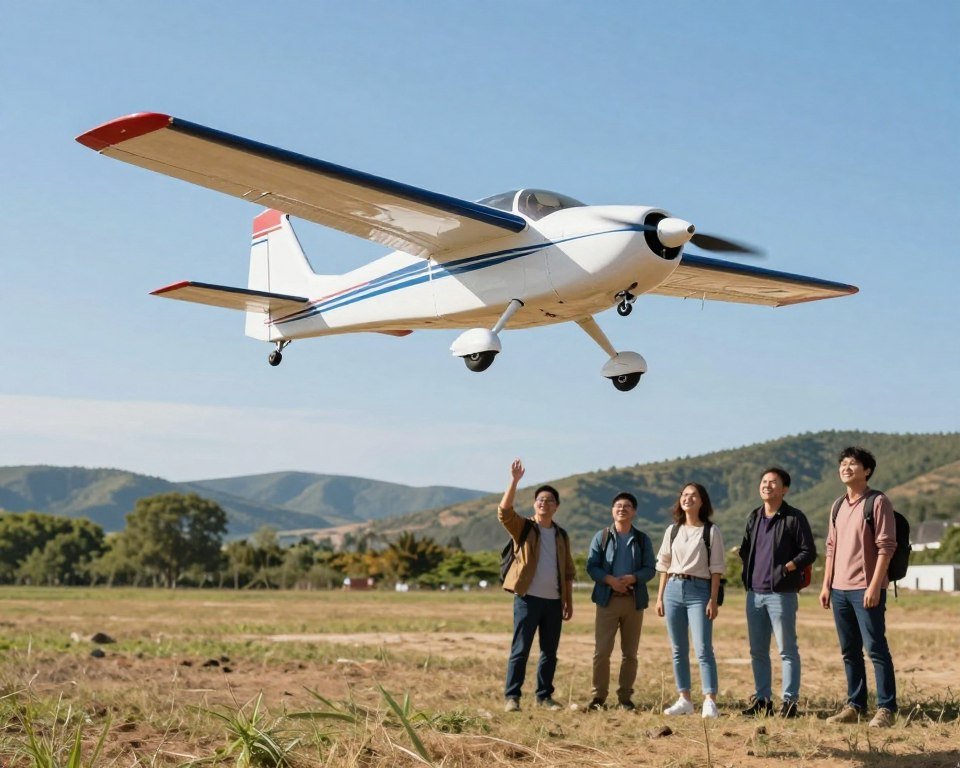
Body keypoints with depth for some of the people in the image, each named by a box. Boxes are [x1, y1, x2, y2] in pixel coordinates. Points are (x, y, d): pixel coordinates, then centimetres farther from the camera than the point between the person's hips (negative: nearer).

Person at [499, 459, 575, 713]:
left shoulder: (561, 535, 14)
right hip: (528, 598, -4)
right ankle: (512, 696, 0)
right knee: (520, 649, -4)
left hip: (554, 601, 4)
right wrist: (514, 481, -27)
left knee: (550, 652, 7)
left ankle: (544, 696, 15)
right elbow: (504, 510, -18)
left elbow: (568, 571, 16)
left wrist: (569, 601, 11)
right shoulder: (523, 528, 2)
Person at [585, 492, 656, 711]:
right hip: (607, 599, -1)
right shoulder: (602, 537, 7)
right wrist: (610, 580, -17)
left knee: (630, 652, 5)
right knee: (601, 650, -6)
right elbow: (591, 566, 1)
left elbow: (650, 568, 3)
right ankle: (598, 697, 1)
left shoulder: (642, 539, 9)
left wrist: (632, 578, -17)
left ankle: (625, 697, 13)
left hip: (634, 600, 2)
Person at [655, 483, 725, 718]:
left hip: (699, 591, -5)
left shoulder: (711, 531, 0)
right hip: (674, 589, 5)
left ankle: (710, 702, -11)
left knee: (703, 649, -11)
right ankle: (684, 700, 13)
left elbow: (716, 568, -3)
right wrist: (660, 596, 9)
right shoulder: (672, 530, 12)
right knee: (679, 650, 6)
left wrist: (713, 600, -9)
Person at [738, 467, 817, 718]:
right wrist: (748, 571, 11)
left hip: (781, 593, -6)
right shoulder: (754, 517, 14)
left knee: (787, 650, -2)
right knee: (757, 650, 10)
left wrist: (785, 568, -16)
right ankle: (762, 699, 18)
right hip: (754, 593, 7)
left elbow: (809, 552, -7)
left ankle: (790, 701, 2)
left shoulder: (794, 518, -5)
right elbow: (745, 548, 25)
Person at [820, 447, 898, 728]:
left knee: (876, 649, -6)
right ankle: (854, 706, 17)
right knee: (849, 652, 10)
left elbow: (886, 546, -12)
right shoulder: (838, 506, 15)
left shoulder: (878, 502, -6)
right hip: (840, 589, 7)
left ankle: (886, 709, -2)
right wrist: (826, 584, 12)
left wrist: (874, 586, -18)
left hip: (866, 589, -7)